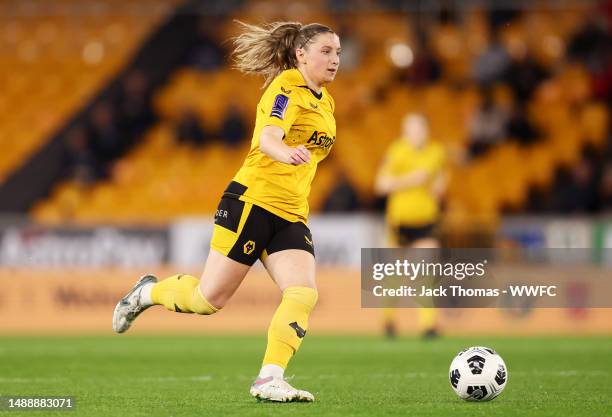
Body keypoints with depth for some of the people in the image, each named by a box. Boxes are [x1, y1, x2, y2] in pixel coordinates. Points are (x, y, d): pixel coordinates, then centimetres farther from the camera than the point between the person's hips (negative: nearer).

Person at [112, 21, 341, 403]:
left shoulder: (325, 102, 16)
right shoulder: (289, 86, -11)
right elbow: (267, 139, -31)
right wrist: (286, 153, -51)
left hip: (292, 216, 7)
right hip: (253, 201, -7)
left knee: (304, 295, -16)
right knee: (210, 298, -3)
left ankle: (269, 380, -16)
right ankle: (148, 292, 26)